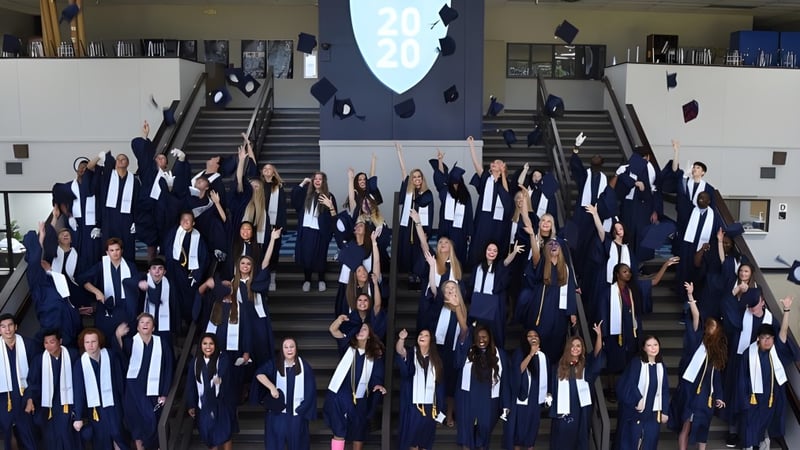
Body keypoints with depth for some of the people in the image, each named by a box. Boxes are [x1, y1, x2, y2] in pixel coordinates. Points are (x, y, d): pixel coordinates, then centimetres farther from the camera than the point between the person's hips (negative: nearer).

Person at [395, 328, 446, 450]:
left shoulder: (435, 359, 8)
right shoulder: (411, 354, 1)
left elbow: (439, 384, 9)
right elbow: (400, 351, -23)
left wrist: (439, 407, 5)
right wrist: (401, 339, -44)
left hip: (429, 405, 2)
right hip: (413, 404, -2)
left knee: (426, 434, 7)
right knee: (412, 433, 0)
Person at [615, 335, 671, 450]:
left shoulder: (661, 366, 5)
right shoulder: (636, 363, -11)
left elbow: (665, 390, 8)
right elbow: (629, 384, -13)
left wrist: (664, 411, 5)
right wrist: (638, 400, -19)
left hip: (653, 413, 5)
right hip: (635, 411, -5)